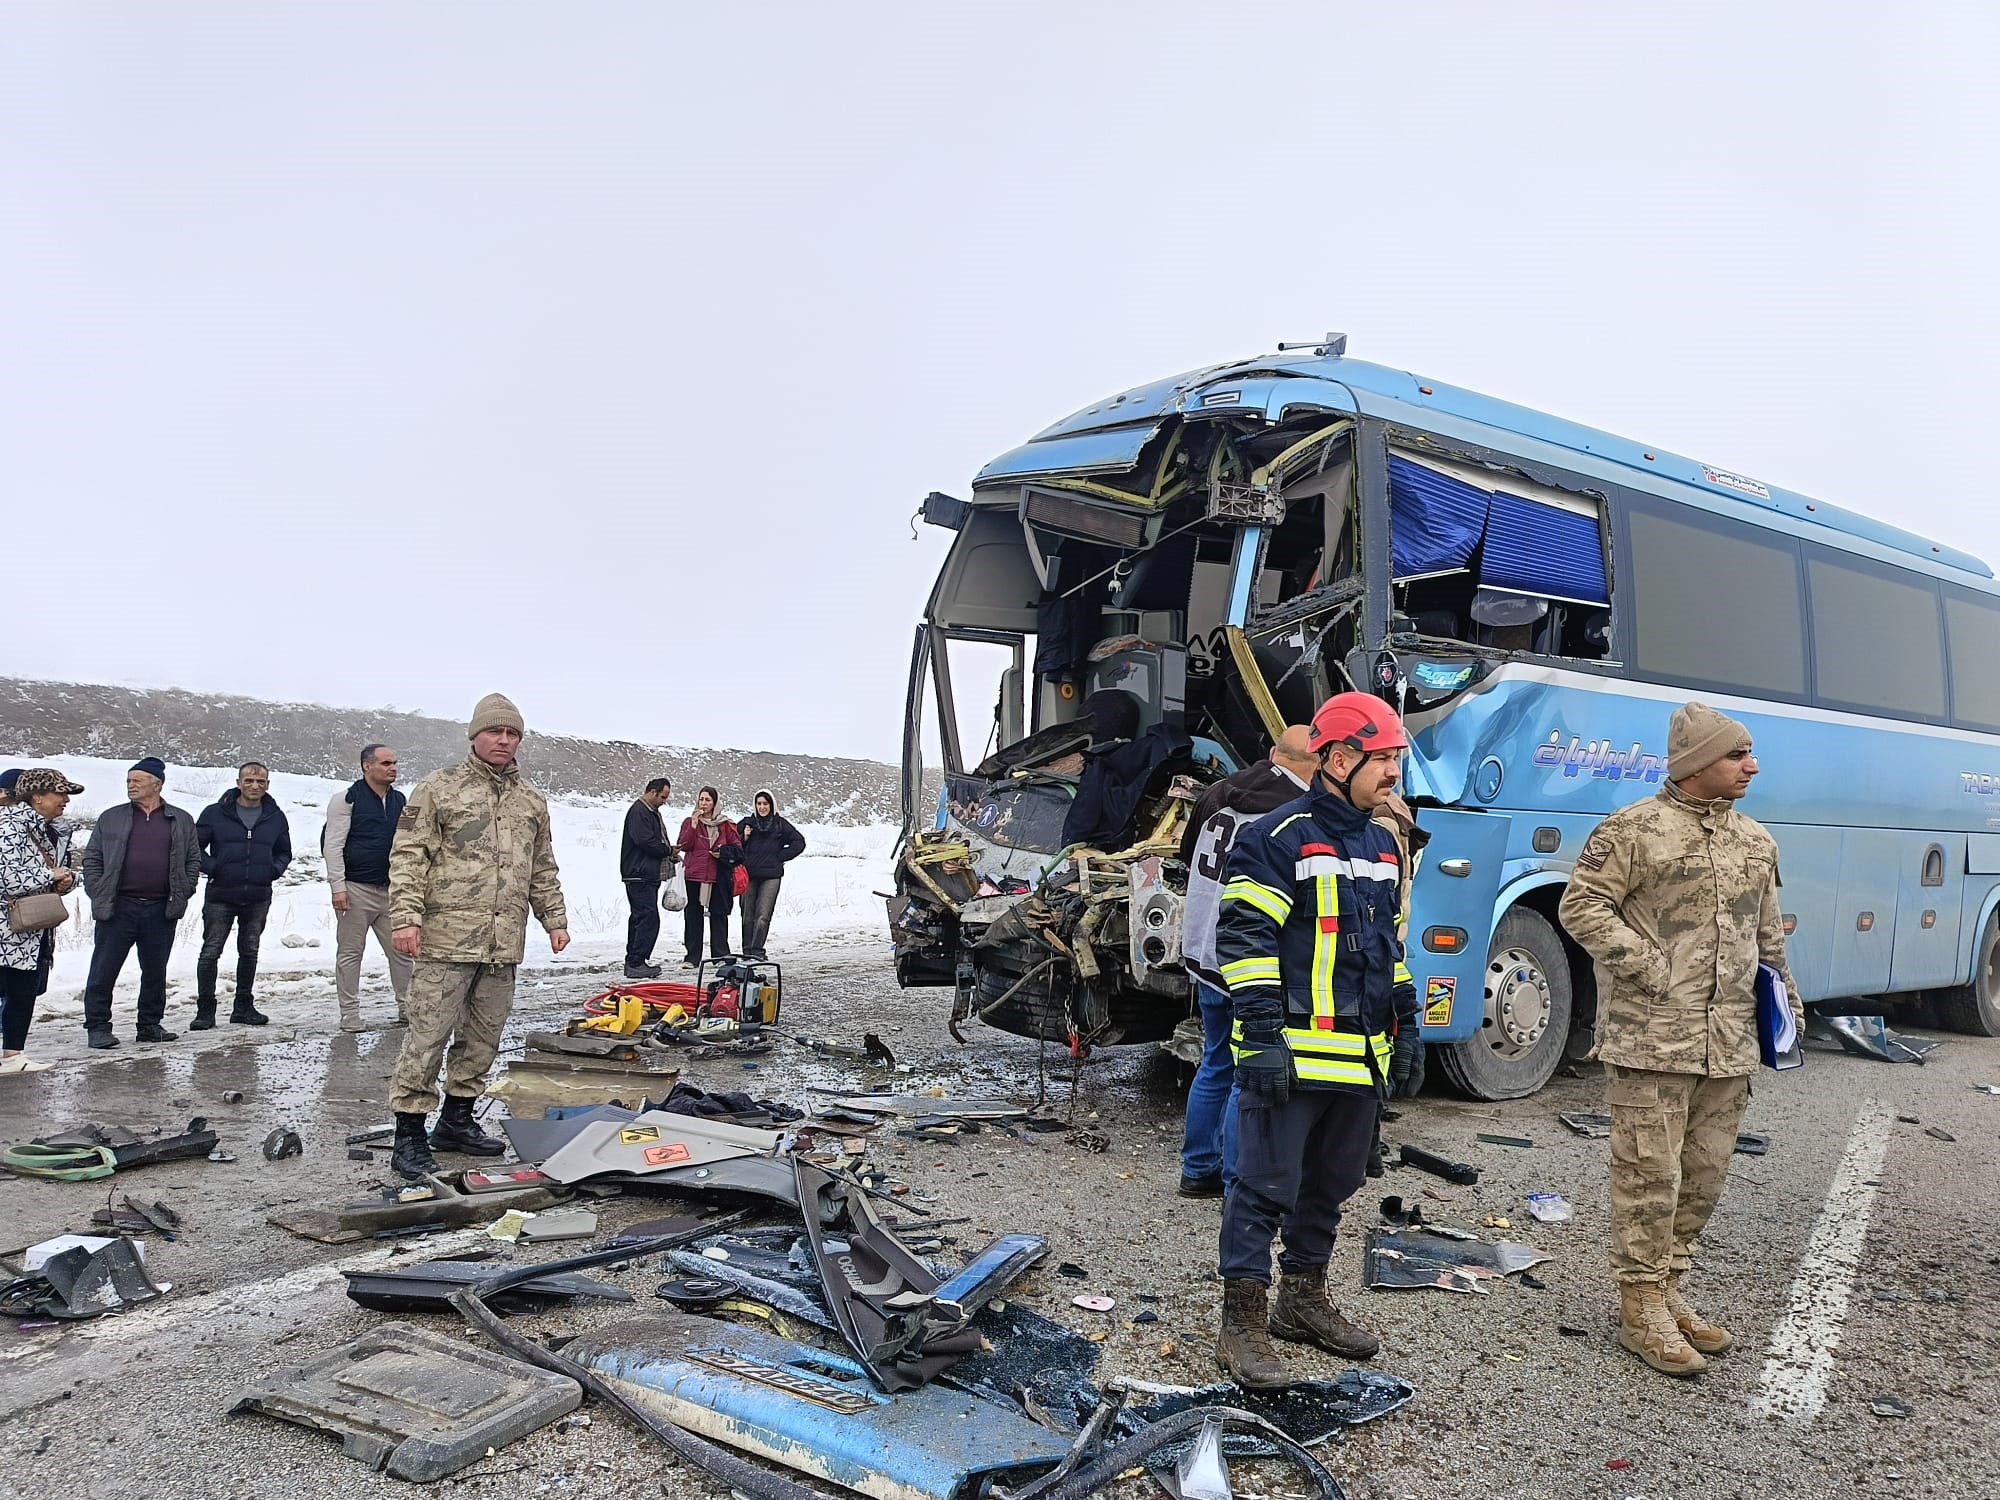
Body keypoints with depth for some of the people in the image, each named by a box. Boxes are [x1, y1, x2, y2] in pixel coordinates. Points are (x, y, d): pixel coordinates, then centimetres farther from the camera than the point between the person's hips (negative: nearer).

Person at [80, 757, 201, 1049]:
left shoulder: (181, 821, 8)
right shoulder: (111, 818, 6)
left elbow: (193, 860, 11)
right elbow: (92, 859, 7)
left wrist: (181, 896, 1)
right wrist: (98, 895, -3)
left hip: (161, 911, 1)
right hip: (117, 909, -1)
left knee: (155, 971, 10)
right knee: (103, 970, -1)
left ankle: (150, 1025, 20)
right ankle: (97, 1027, 8)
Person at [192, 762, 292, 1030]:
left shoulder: (275, 817, 7)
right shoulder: (216, 813, -2)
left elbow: (284, 852, 18)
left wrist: (275, 869, 0)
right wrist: (211, 868, -11)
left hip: (258, 897, 3)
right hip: (220, 896, -3)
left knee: (249, 952, 11)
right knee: (211, 952, -3)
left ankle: (244, 1007, 21)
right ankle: (205, 1010, 5)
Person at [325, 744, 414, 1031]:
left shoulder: (400, 801, 12)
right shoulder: (347, 800, -5)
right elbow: (333, 845, -8)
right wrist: (338, 886, -14)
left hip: (390, 889, 5)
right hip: (355, 889, -5)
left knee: (401, 951, 4)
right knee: (350, 953, 3)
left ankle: (407, 1008, 14)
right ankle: (350, 1014, 11)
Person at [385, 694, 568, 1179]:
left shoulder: (531, 801, 17)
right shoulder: (440, 788, 0)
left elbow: (543, 870, 24)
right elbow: (408, 856, -4)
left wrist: (554, 919, 19)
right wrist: (406, 916, -13)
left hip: (504, 943, 6)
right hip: (448, 938, -6)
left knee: (483, 1038, 11)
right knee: (429, 1034, -5)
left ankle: (456, 1121, 24)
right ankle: (409, 1134, 3)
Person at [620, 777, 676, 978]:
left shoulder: (651, 811, 21)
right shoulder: (638, 812, -13)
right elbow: (645, 841, -22)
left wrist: (669, 852, 7)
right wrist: (668, 850, -9)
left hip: (648, 876, 11)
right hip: (639, 876, -11)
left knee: (640, 917, 14)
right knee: (648, 917, -13)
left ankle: (633, 962, 20)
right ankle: (637, 963, -12)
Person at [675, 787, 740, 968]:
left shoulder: (725, 825, 7)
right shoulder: (689, 822, 7)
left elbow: (737, 847, 10)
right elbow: (683, 845, -6)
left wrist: (723, 853, -8)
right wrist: (693, 824, -13)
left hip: (718, 878, 0)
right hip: (694, 876, 0)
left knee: (719, 915, 2)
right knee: (693, 916, 2)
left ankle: (720, 956, 11)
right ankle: (692, 958, 7)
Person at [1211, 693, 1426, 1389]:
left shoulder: (1381, 846, 15)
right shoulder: (1277, 837, -11)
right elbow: (1244, 941, -15)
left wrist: (1406, 1031, 19)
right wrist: (1263, 1036, -19)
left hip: (1362, 1058, 8)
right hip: (1292, 1057, -8)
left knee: (1332, 1183, 17)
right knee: (1267, 1187, -2)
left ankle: (1303, 1300, 33)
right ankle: (1242, 1325, 9)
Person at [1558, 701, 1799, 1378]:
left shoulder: (1756, 842, 15)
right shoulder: (1635, 830, -7)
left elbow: (1768, 934, 25)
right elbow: (1581, 905, -11)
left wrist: (1783, 993, 18)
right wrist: (1647, 968, -16)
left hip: (1730, 1044, 7)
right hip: (1651, 1041, -7)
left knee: (1704, 1176, 12)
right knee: (1650, 1176, -2)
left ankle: (1668, 1290, 27)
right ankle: (1642, 1310, 9)